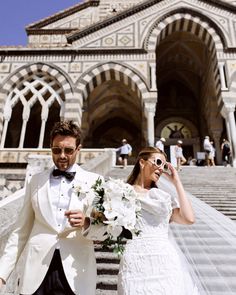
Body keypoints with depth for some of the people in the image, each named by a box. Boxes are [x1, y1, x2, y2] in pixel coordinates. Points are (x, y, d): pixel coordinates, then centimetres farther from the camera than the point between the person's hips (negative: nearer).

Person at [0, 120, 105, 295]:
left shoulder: (95, 182, -3)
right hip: (36, 273, 2)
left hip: (76, 274, -1)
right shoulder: (36, 181, 5)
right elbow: (21, 230, 8)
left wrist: (86, 223, -21)